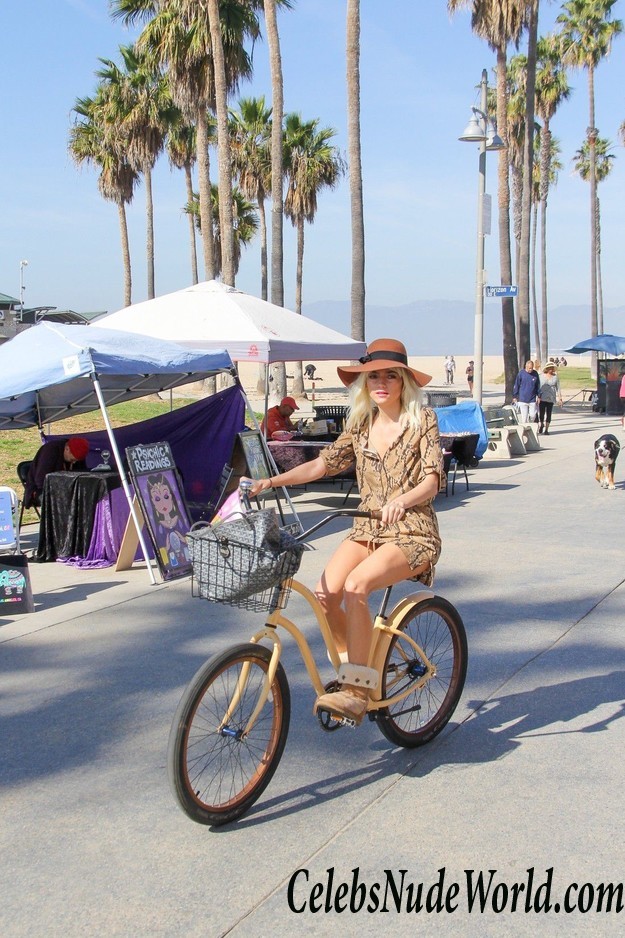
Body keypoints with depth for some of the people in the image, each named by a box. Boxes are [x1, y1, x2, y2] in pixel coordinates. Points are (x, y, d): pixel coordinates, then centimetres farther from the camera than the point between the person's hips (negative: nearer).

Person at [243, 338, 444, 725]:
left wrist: (401, 501, -33)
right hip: (367, 530, 5)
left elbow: (432, 480, -12)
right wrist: (274, 480, -5)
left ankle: (356, 691, -23)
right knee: (324, 594, -19)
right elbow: (324, 463, 8)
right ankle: (353, 668, 7)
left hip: (413, 533, -5)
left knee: (355, 586, -31)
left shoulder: (422, 420, -4)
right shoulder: (361, 425, 11)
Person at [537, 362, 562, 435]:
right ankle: (541, 426, 14)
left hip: (551, 398, 1)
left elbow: (558, 388, 8)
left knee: (548, 414, 2)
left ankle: (546, 429, 9)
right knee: (541, 413, -6)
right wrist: (538, 397, 1)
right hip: (542, 398, -1)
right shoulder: (542, 376, 5)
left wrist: (559, 398, 4)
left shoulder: (555, 377, 7)